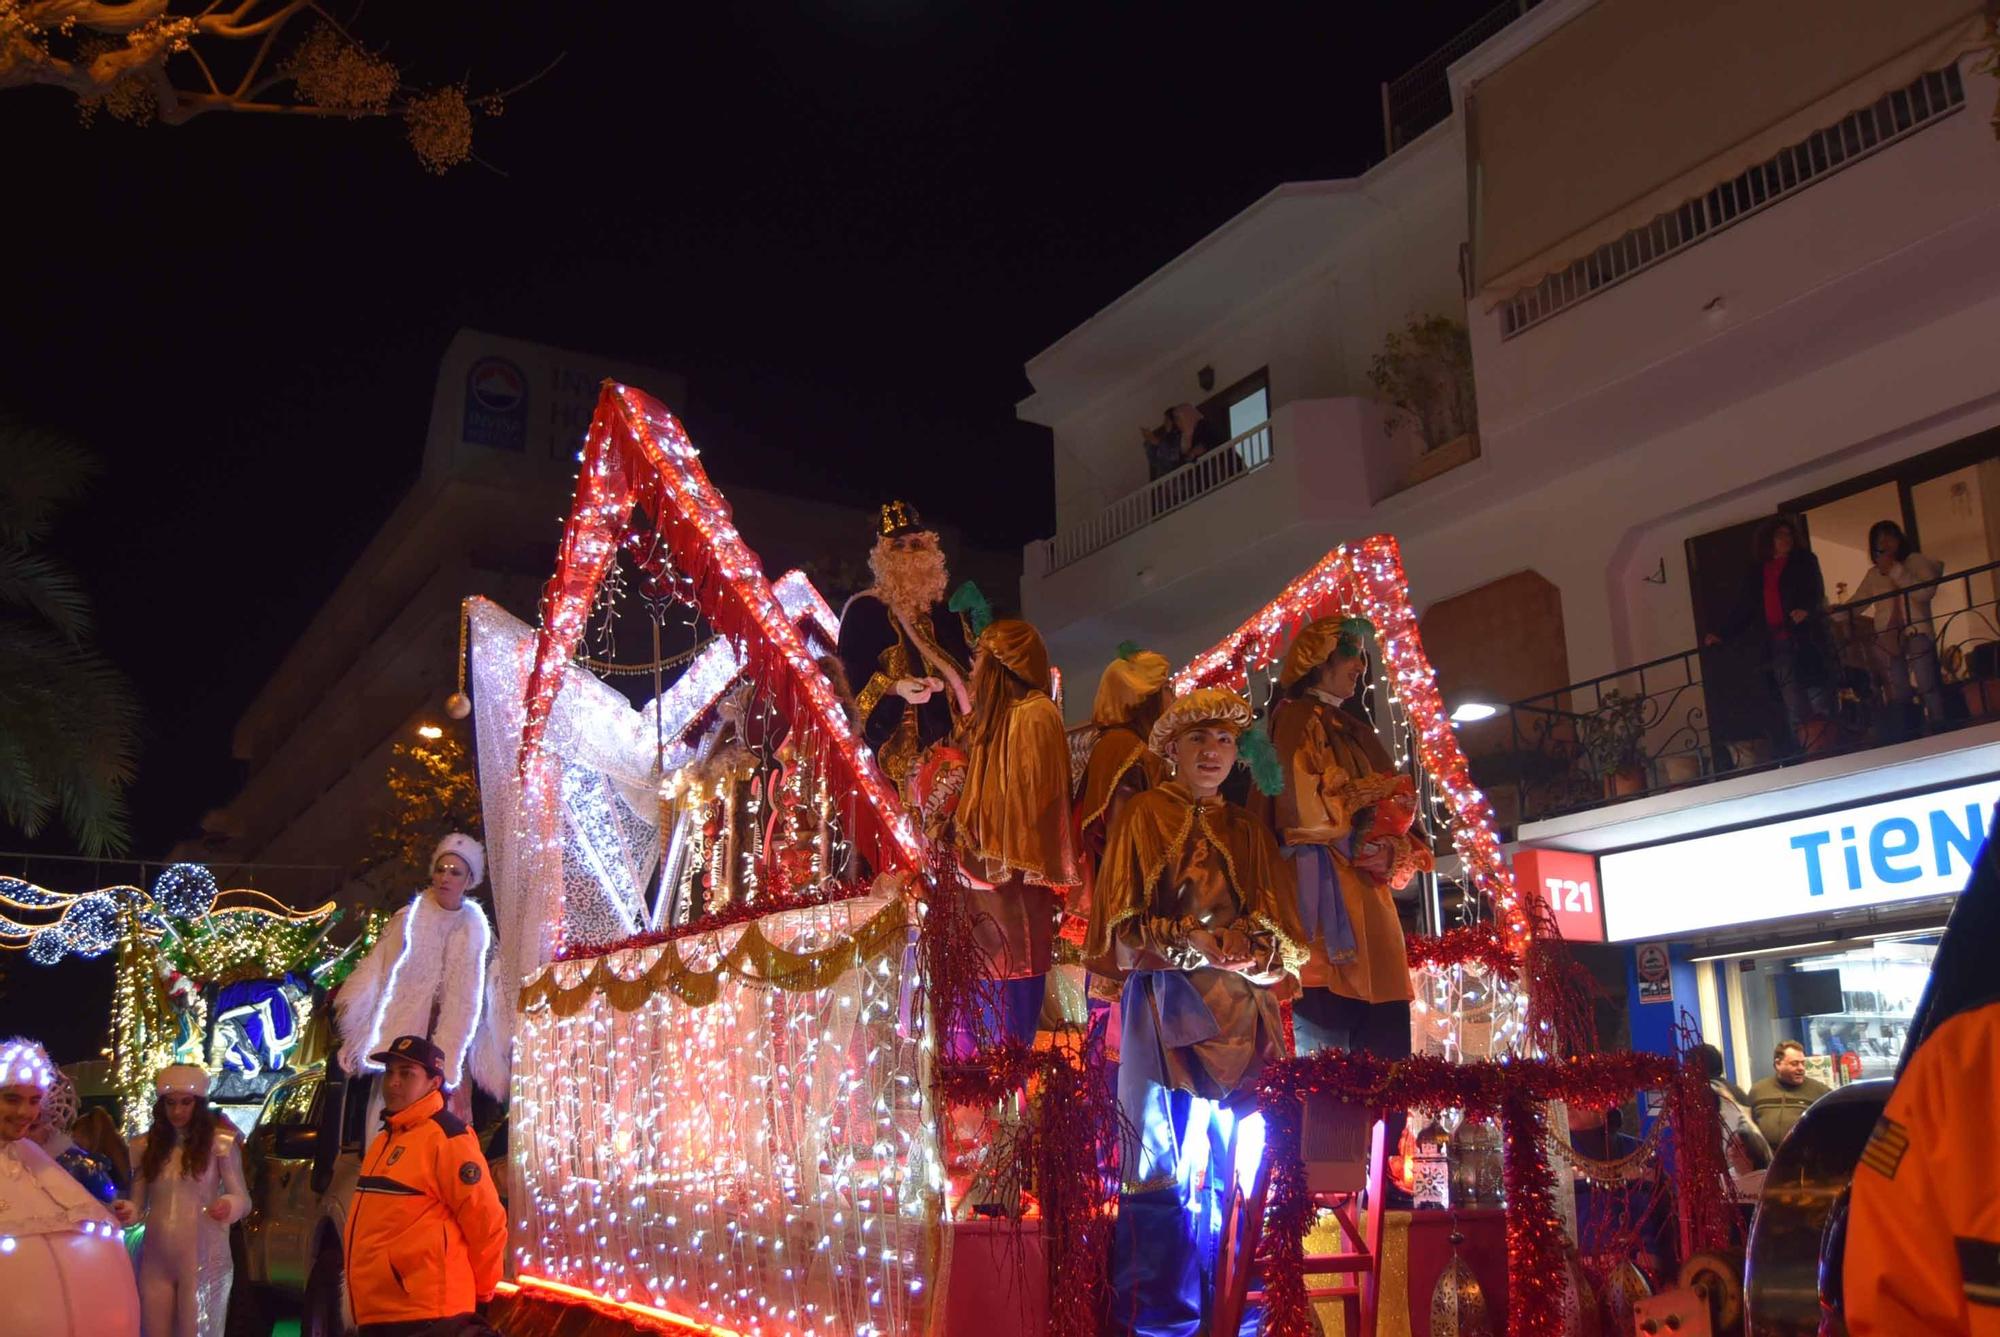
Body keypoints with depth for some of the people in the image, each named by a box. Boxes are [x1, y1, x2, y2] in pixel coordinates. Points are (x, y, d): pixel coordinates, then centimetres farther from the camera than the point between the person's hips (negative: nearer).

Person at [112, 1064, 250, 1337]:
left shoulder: (220, 1141, -6)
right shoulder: (146, 1145, 5)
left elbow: (243, 1199, -4)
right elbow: (139, 1206, 11)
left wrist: (228, 1205, -26)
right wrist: (126, 1212, -11)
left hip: (203, 1260, -4)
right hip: (155, 1261, 4)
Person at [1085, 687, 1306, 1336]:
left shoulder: (1248, 831, 19)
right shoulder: (1143, 814, 7)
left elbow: (1282, 935, 12)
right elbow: (1124, 925, -1)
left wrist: (1252, 952, -10)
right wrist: (1194, 946, -15)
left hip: (1243, 1011, 4)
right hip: (1167, 1008, -4)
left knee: (1241, 1171, 3)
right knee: (1166, 1167, -6)